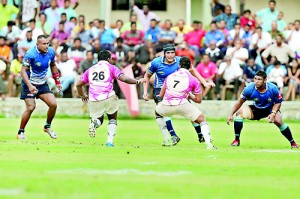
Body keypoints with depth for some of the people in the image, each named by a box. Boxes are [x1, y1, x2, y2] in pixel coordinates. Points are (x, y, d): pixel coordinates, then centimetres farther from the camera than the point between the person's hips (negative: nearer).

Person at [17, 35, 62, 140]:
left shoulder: (51, 52, -4)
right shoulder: (31, 54, -23)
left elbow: (53, 65, 16)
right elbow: (23, 71, -22)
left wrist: (57, 81, 16)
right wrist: (29, 86, -34)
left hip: (42, 84, 6)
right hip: (29, 84, -6)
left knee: (53, 104, -7)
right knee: (31, 107, -16)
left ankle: (47, 127, 17)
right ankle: (20, 132, 0)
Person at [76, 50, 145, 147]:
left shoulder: (90, 70, 18)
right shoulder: (111, 67, 7)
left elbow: (78, 84, 20)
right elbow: (123, 78, -8)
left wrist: (83, 95, 37)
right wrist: (137, 81, 2)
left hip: (93, 100, 3)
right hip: (108, 98, -3)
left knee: (99, 120, 21)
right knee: (113, 120, 19)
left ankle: (94, 123, -17)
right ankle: (110, 141, -1)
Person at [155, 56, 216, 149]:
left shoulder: (169, 77, 20)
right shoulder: (193, 80, 11)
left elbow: (161, 96, 26)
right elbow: (198, 100, 15)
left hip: (166, 106, 3)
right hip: (182, 105, -3)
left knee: (158, 112, 36)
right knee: (202, 120, 13)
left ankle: (166, 140, 30)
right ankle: (208, 144, -8)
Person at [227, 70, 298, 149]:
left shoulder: (273, 88, -25)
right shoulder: (249, 88, -23)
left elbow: (278, 103, -10)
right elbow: (240, 102, -11)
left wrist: (273, 113, -26)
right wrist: (231, 114, -19)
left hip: (270, 109, -2)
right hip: (255, 110, 2)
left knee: (278, 121, -30)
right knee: (239, 112, -22)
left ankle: (292, 142, -11)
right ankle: (237, 140, -11)